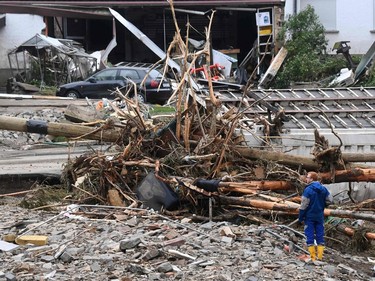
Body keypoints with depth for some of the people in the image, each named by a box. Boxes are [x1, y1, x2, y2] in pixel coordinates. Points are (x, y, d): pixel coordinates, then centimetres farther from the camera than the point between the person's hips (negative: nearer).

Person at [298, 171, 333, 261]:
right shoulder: (323, 189, 1)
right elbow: (330, 200, 5)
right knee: (320, 235, 10)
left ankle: (312, 256, 3)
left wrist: (301, 218, -9)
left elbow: (304, 205, -17)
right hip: (320, 216, 5)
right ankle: (320, 256, 11)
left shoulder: (308, 190, -16)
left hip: (309, 216, -5)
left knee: (310, 236, 2)